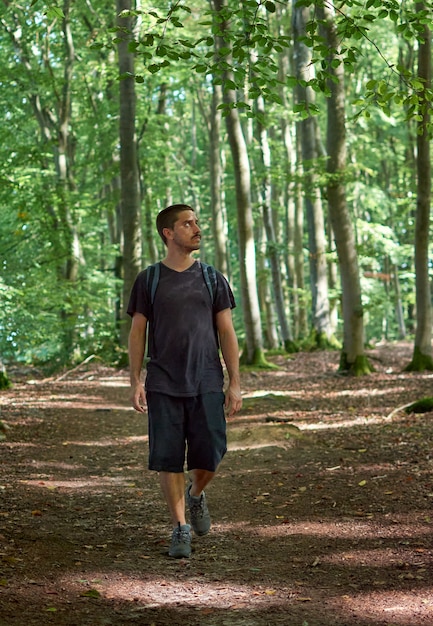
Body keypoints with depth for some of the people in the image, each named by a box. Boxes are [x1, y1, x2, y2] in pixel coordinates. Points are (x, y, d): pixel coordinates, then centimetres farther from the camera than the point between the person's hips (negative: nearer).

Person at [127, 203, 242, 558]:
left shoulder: (211, 279, 7)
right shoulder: (149, 280, 4)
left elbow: (227, 333, 7)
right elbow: (137, 332, 6)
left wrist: (235, 383, 1)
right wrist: (135, 381, -3)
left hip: (207, 383, 1)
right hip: (163, 385, -1)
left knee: (209, 456, -4)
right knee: (168, 458, -1)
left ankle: (196, 495, 29)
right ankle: (180, 527, 11)